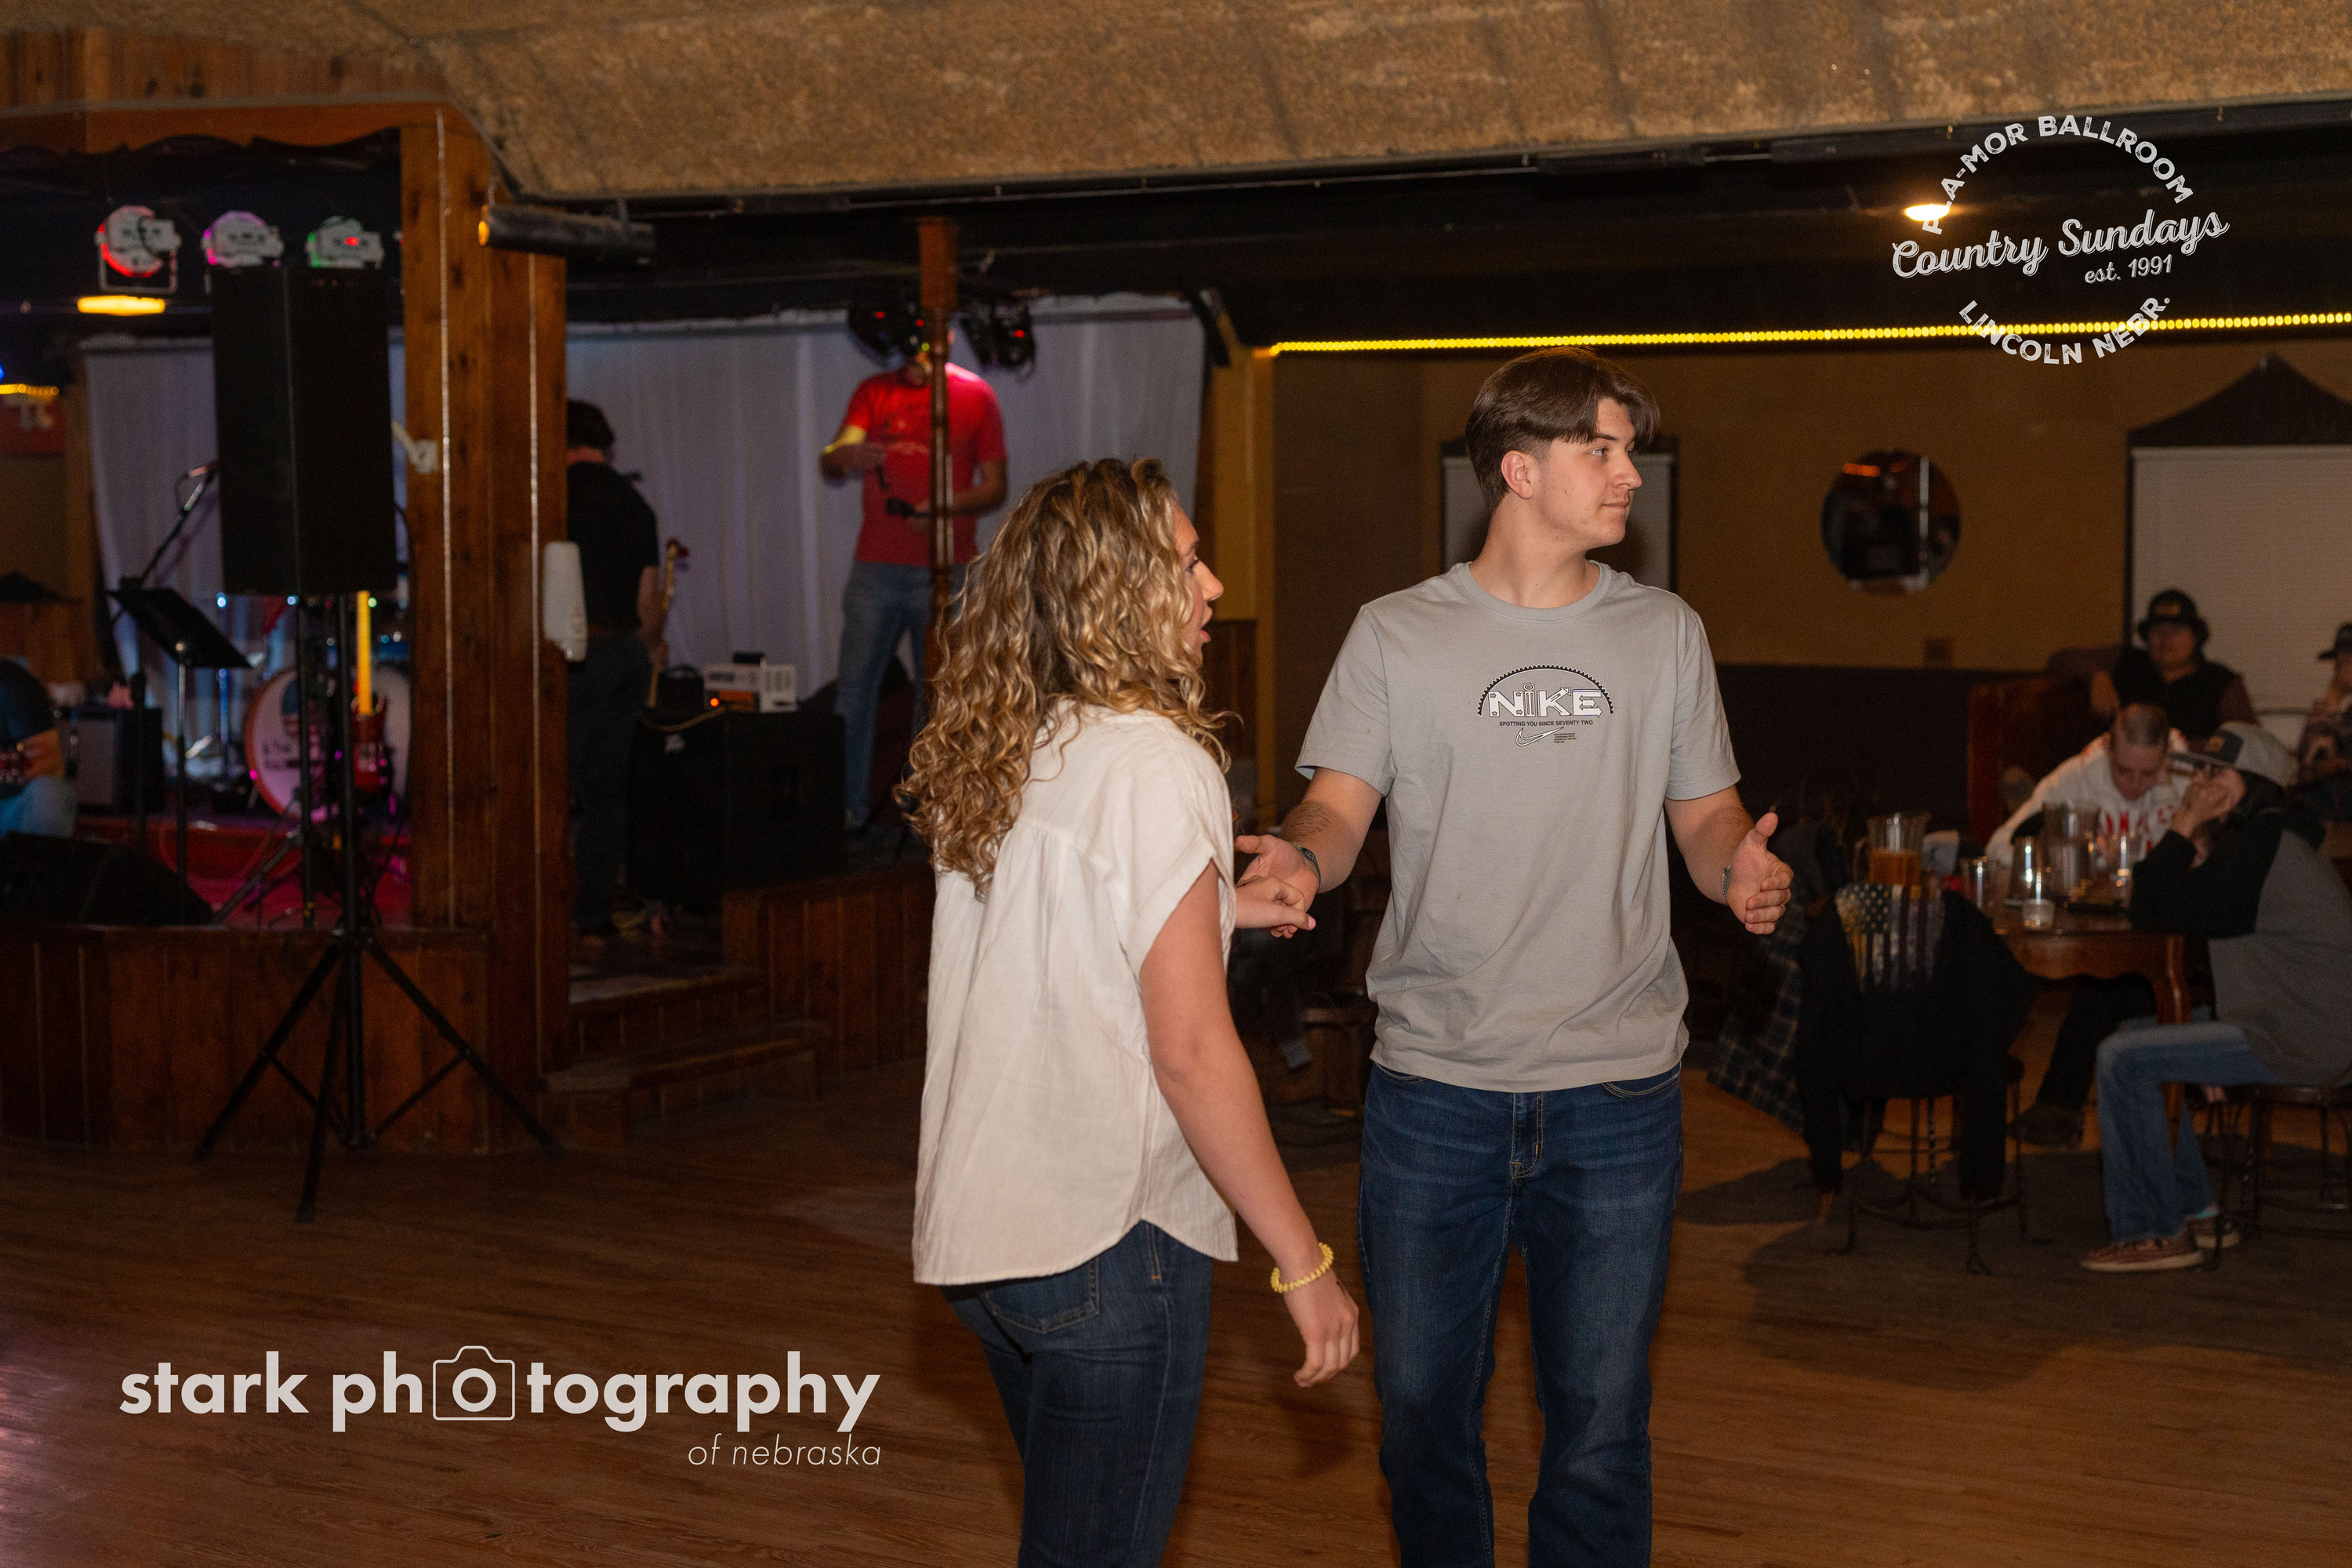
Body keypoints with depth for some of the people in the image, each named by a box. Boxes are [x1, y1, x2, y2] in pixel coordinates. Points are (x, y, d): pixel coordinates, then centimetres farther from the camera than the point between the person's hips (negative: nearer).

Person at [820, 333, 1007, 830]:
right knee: (854, 686, -3)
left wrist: (944, 505, -13)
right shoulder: (874, 392, 10)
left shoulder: (975, 395, 5)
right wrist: (842, 457, -24)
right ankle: (848, 804, 4)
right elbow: (831, 461, 1)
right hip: (876, 566, 2)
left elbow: (994, 486, 5)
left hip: (942, 570, -2)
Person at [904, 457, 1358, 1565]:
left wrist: (1213, 908, 20)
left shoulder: (989, 755, 7)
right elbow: (1191, 1050, -19)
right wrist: (1303, 1263, -13)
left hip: (979, 1230, 8)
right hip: (1110, 1231, -8)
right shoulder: (1155, 763, -16)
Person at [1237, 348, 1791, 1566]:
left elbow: (1706, 815, 11)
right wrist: (1302, 859, -25)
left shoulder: (1663, 634, 9)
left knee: (1600, 1427, 6)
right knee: (1422, 1408, 9)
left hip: (1617, 1092, 1)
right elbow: (1338, 808, -2)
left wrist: (1738, 868, -12)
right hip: (1433, 1087, -1)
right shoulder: (1395, 635, 3)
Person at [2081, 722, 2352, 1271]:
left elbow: (2151, 913, -20)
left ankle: (2154, 1234, -6)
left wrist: (2185, 829, -13)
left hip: (2302, 1042, -11)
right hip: (2294, 1024, 11)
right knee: (2136, 1035, 20)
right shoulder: (2261, 836, 14)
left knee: (2122, 1059, -15)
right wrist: (2197, 848, 0)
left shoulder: (2259, 846, -19)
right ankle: (2195, 1213, 22)